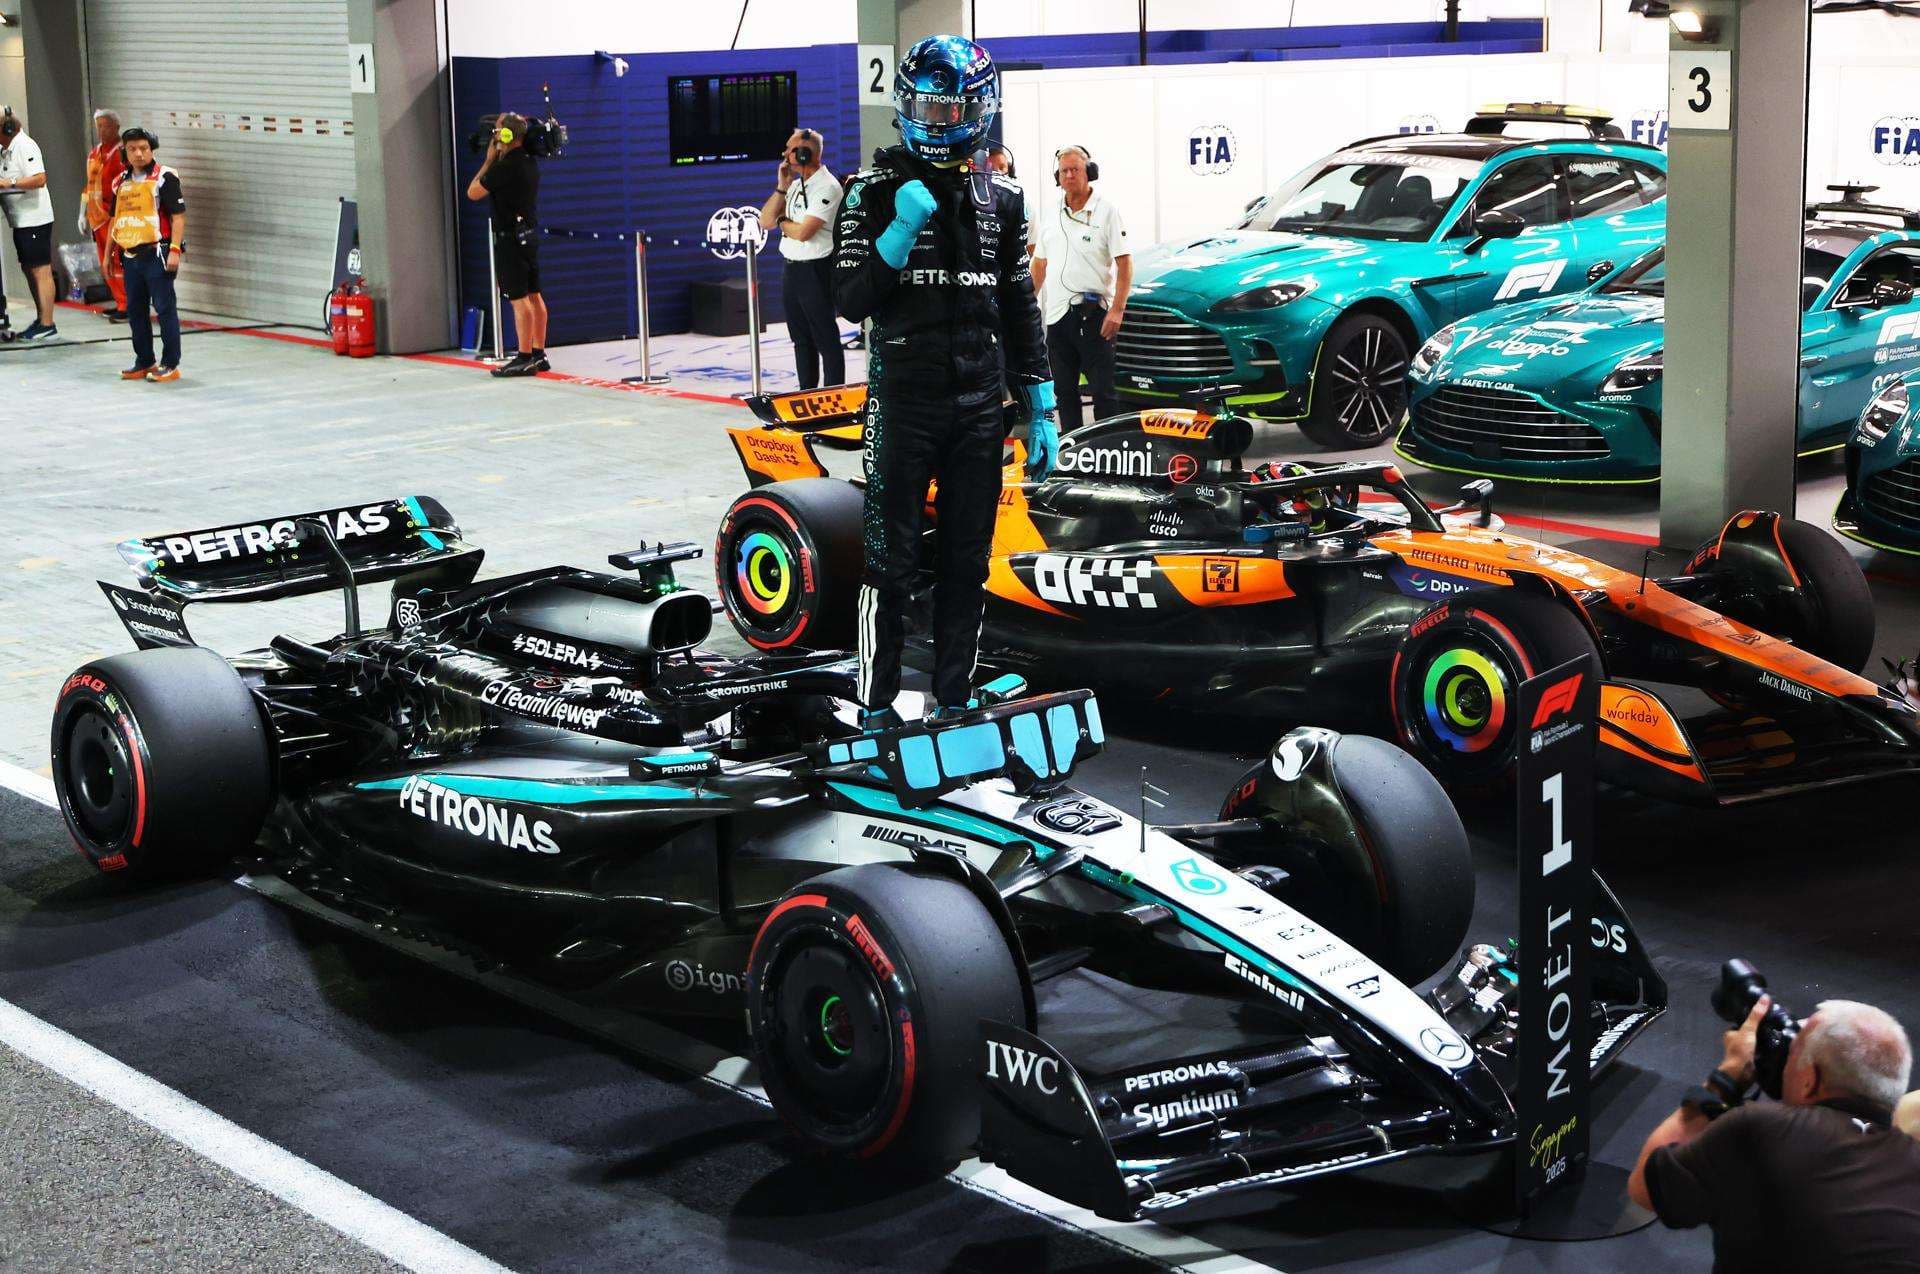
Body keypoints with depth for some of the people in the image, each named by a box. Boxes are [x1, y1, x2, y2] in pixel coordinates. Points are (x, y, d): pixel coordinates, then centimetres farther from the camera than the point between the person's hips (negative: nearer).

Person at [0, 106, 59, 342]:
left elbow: (40, 179, -22)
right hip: (21, 220, 10)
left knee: (41, 270, -7)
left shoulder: (24, 146, -13)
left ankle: (47, 325, -6)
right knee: (29, 269, 14)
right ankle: (40, 320, 21)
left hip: (35, 218, -10)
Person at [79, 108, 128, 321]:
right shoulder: (94, 154, 16)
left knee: (116, 262, -8)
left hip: (117, 216, -8)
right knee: (105, 264, 10)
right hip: (98, 216, 8)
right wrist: (83, 214, 21)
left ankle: (127, 307, -4)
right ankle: (120, 303, 18)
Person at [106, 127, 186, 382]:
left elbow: (178, 216, -10)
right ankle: (144, 362, 22)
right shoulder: (121, 182, 14)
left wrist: (174, 250, -18)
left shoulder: (165, 177, -6)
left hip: (157, 253, -7)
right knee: (135, 310, 12)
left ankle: (170, 365, 2)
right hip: (130, 254, 7)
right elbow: (115, 220, 22)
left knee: (164, 308, -4)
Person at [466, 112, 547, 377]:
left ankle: (525, 358, -8)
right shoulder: (529, 162, 8)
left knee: (519, 298, -8)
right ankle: (539, 354, 15)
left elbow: (473, 192, -10)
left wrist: (489, 160, -3)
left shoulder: (505, 166, -18)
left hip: (511, 237, -9)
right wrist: (495, 160, 12)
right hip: (530, 234, 9)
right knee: (534, 295, 11)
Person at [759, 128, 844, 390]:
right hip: (792, 269, 9)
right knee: (801, 337, 15)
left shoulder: (827, 187, -13)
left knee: (825, 338, -3)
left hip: (815, 270, -9)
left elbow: (803, 232, -20)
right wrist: (782, 187, -2)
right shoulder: (795, 186, 13)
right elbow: (765, 221, 7)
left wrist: (781, 222, 0)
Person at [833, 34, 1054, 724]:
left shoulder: (1002, 199, 8)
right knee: (891, 563, -1)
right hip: (902, 406, -3)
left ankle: (953, 700, 19)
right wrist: (901, 232, -22)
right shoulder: (874, 193, -2)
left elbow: (1020, 311, 12)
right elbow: (852, 301, -9)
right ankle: (877, 706, 8)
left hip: (979, 408, 4)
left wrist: (1040, 410, 9)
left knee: (967, 564, 9)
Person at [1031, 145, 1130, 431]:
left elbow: (1125, 263, -9)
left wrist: (1117, 309, -18)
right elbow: (1040, 263, 21)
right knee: (1064, 391, 11)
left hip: (1093, 313, -6)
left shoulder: (1107, 211, -4)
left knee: (1103, 390, -6)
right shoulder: (1052, 215, 14)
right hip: (1056, 314, 6)